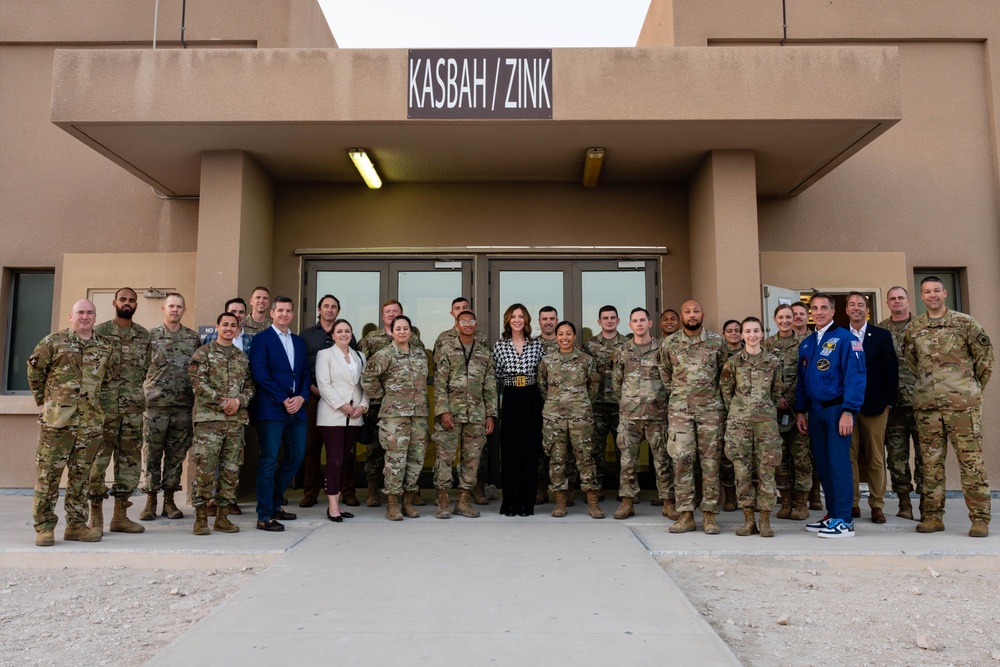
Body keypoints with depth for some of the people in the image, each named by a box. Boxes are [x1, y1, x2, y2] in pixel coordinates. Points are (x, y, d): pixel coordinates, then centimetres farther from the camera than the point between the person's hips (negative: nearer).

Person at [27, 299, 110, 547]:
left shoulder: (105, 347, 11)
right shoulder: (53, 342, 1)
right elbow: (35, 371, 8)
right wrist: (44, 401, 9)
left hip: (91, 422, 3)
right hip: (57, 419, -3)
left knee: (81, 476, 9)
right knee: (49, 473, -1)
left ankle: (76, 525, 17)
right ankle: (44, 527, 7)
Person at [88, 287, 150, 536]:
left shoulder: (144, 335, 11)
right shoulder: (99, 331, 1)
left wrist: (134, 391, 9)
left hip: (134, 406, 4)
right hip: (104, 405, -4)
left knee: (130, 459, 6)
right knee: (99, 458, -2)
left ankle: (120, 515, 14)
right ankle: (96, 515, 8)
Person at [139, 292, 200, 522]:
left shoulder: (193, 338, 9)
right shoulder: (150, 336, 3)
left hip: (184, 405, 2)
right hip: (155, 403, -2)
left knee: (177, 453, 6)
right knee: (151, 453, 2)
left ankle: (169, 500, 16)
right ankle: (150, 500, 12)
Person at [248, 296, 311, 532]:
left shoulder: (299, 342, 18)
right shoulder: (261, 339, -2)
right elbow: (259, 374, -11)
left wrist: (301, 397, -2)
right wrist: (283, 400, -14)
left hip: (296, 408, 7)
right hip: (271, 409, -7)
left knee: (296, 456, 10)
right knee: (269, 461, -5)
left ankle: (275, 504, 27)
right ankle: (264, 516, 1)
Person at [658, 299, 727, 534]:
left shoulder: (717, 341, 3)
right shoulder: (668, 344, 4)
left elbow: (725, 371, 13)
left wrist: (713, 394, 11)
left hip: (711, 408, 0)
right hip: (679, 409, 0)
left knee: (711, 461, 1)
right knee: (681, 460, -3)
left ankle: (710, 514, 8)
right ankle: (686, 514, 4)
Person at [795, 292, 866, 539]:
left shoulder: (845, 338, -5)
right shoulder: (806, 343, 14)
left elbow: (855, 376, -12)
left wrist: (848, 411, -18)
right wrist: (800, 411, 11)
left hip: (837, 409, -6)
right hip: (815, 411, 6)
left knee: (839, 463, -6)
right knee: (822, 464, 10)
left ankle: (844, 521, 2)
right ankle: (832, 515, 20)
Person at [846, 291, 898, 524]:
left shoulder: (882, 336, 5)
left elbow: (891, 370, 4)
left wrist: (889, 401, -1)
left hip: (875, 405, 0)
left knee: (876, 457, 4)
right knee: (850, 456, 2)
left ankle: (877, 505, 12)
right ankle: (852, 503, 10)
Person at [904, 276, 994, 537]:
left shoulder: (964, 322, 2)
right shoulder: (913, 328, 9)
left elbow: (985, 355, 7)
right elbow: (909, 360, 21)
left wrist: (975, 388, 8)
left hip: (962, 402, -3)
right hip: (926, 404, 3)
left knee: (971, 459, -2)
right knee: (931, 461, 6)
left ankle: (980, 518, 5)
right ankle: (933, 516, 13)